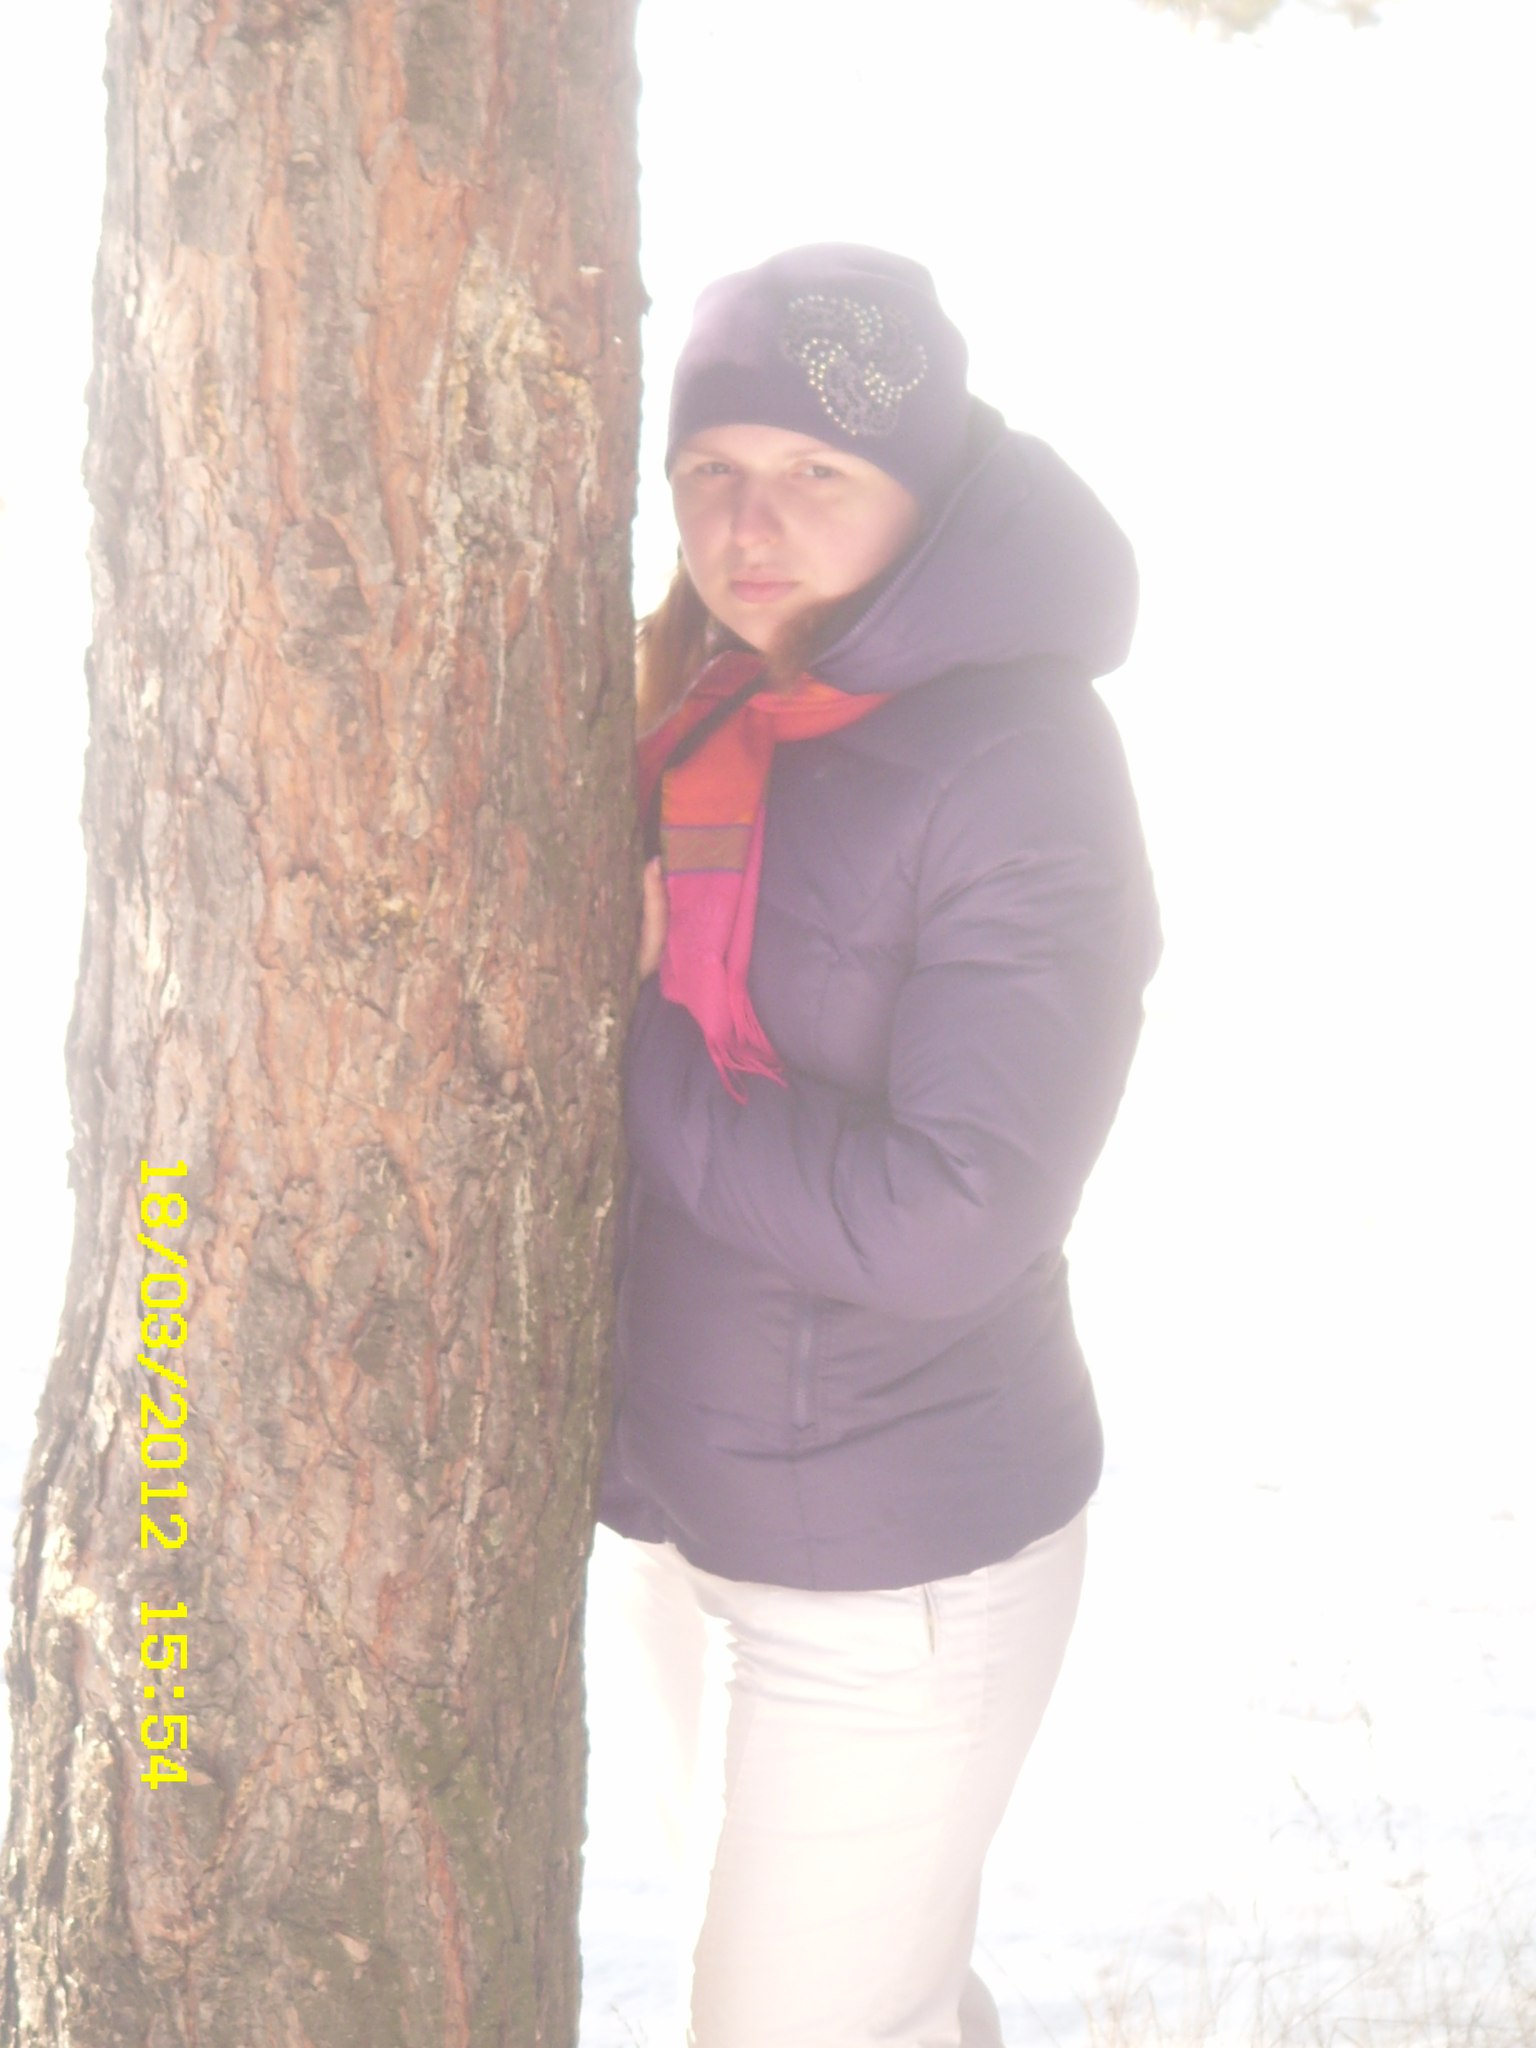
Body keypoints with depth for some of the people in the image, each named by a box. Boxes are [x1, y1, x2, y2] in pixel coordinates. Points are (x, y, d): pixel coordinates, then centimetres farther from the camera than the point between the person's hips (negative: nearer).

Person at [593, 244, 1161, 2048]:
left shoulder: (1020, 768, -20)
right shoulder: (687, 716, 2)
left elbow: (947, 1219, -26)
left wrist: (634, 1042, -20)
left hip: (896, 1558, -8)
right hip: (684, 1498, 8)